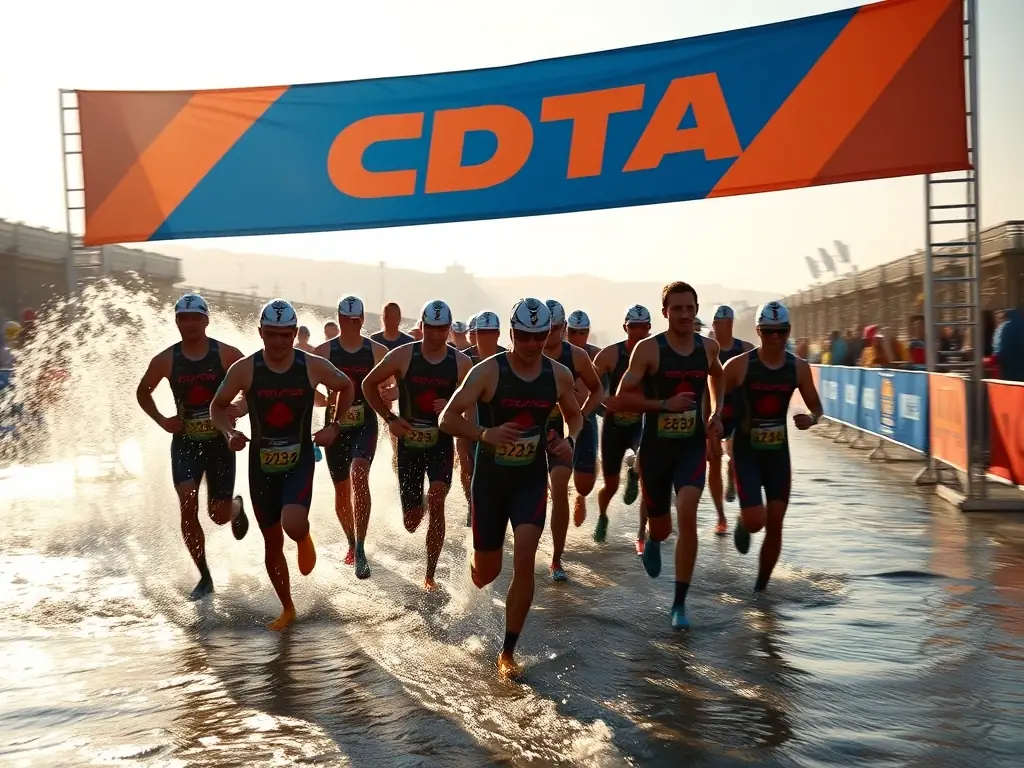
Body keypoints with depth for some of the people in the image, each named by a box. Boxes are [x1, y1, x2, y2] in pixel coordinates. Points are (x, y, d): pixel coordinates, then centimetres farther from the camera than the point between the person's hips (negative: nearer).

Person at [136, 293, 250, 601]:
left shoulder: (226, 354, -8)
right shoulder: (166, 360, -2)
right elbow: (142, 392, 14)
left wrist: (242, 408, -19)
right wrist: (162, 420, -1)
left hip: (220, 441, -1)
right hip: (185, 442, 1)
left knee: (219, 514, 2)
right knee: (188, 507, -12)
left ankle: (237, 507, 42)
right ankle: (204, 577, 2)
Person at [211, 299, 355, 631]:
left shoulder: (313, 366, -8)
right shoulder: (244, 369, -9)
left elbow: (346, 387, 11)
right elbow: (217, 406, 5)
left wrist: (334, 426, 0)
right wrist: (230, 432, -14)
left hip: (299, 462, -1)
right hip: (261, 465, 2)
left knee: (293, 524, -27)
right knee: (272, 542, 9)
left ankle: (304, 539, 12)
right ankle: (287, 608, 29)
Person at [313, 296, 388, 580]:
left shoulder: (378, 351, 0)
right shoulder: (323, 351, 0)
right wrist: (328, 399, -18)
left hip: (365, 425, -2)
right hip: (336, 426, 2)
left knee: (359, 474, -27)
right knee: (341, 490, 11)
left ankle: (360, 551, -25)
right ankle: (352, 543, 36)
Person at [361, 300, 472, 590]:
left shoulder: (461, 363, -3)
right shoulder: (402, 356, -6)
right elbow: (368, 384, 4)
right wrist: (389, 418, -7)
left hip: (442, 442, 0)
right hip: (409, 442, 0)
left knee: (436, 498, -26)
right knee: (411, 522, 5)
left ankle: (430, 575, -13)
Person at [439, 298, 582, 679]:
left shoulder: (559, 375, -3)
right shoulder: (488, 371, -13)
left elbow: (575, 415, 15)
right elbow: (448, 418, -14)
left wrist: (569, 441, -7)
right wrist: (485, 434, -31)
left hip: (532, 479, 1)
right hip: (490, 478, -1)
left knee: (525, 560, -14)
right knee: (485, 575, 7)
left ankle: (507, 654, 1)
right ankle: (473, 555, 49)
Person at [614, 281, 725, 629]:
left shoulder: (708, 347, 2)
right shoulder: (648, 349, -11)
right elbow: (621, 399, -14)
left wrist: (716, 414, 12)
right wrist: (665, 404, -24)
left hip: (693, 446, 2)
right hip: (655, 447, -1)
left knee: (687, 515, -19)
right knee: (661, 527, 10)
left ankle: (679, 604, -7)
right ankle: (652, 542, 52)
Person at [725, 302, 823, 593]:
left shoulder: (798, 367, -2)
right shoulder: (739, 365, -12)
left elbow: (817, 407, 8)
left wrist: (811, 419, -15)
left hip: (779, 451, 3)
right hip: (746, 451, -3)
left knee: (775, 524, 5)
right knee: (756, 521, -16)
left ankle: (761, 586, 24)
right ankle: (742, 524, 23)